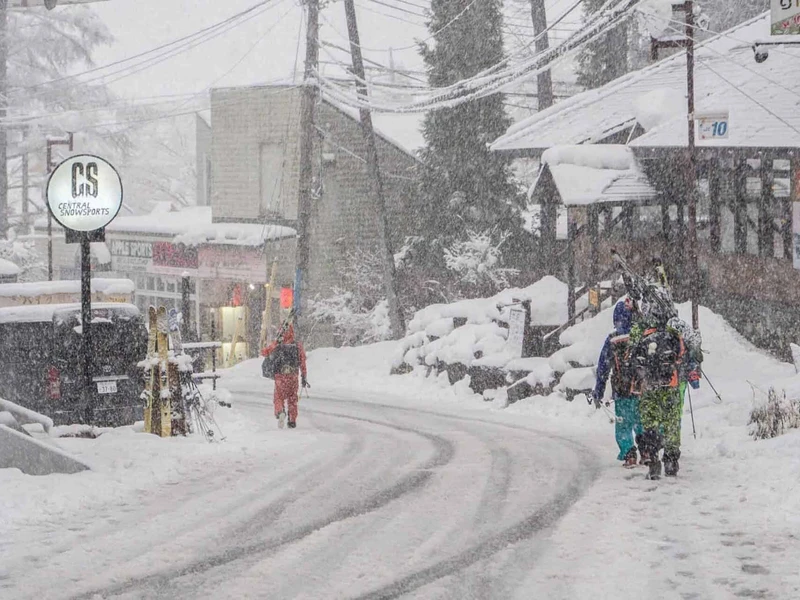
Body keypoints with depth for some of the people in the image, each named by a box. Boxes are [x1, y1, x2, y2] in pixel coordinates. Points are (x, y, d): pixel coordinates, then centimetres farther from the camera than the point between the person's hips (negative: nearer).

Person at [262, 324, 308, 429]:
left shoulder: (277, 344, 0)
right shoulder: (298, 345, 2)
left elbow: (263, 352, 7)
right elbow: (302, 362, 1)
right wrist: (304, 377, 6)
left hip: (280, 376, -1)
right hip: (293, 376, 1)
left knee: (279, 397, 7)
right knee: (292, 399, 13)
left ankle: (280, 412, -23)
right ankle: (292, 421, 14)